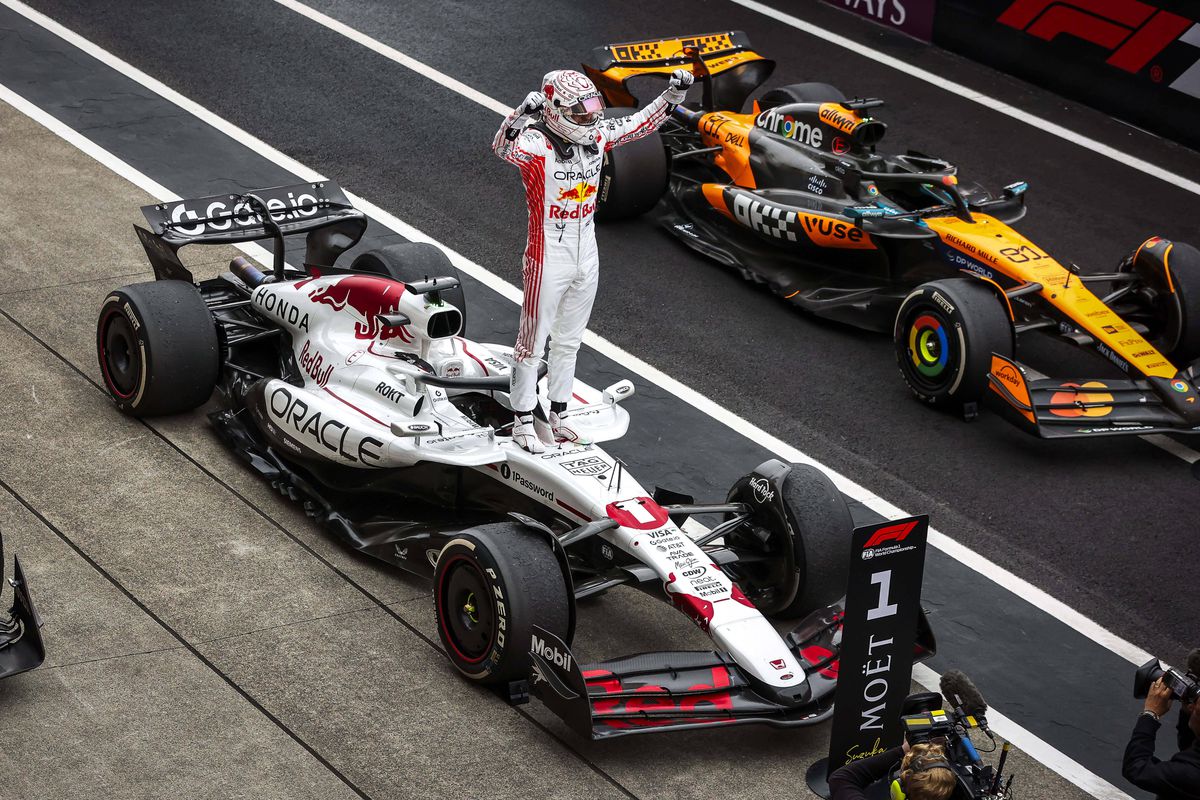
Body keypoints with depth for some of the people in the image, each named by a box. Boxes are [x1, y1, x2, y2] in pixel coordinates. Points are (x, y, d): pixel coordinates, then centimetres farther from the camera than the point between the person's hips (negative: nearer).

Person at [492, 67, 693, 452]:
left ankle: (559, 416, 33)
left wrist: (673, 95, 3)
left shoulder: (597, 136, -1)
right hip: (548, 259, -7)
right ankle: (523, 422, 18)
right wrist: (520, 116, -62)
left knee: (568, 342, 19)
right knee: (533, 343, 6)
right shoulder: (537, 144, -21)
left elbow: (640, 123, 14)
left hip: (586, 257, 7)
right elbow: (503, 147, -43)